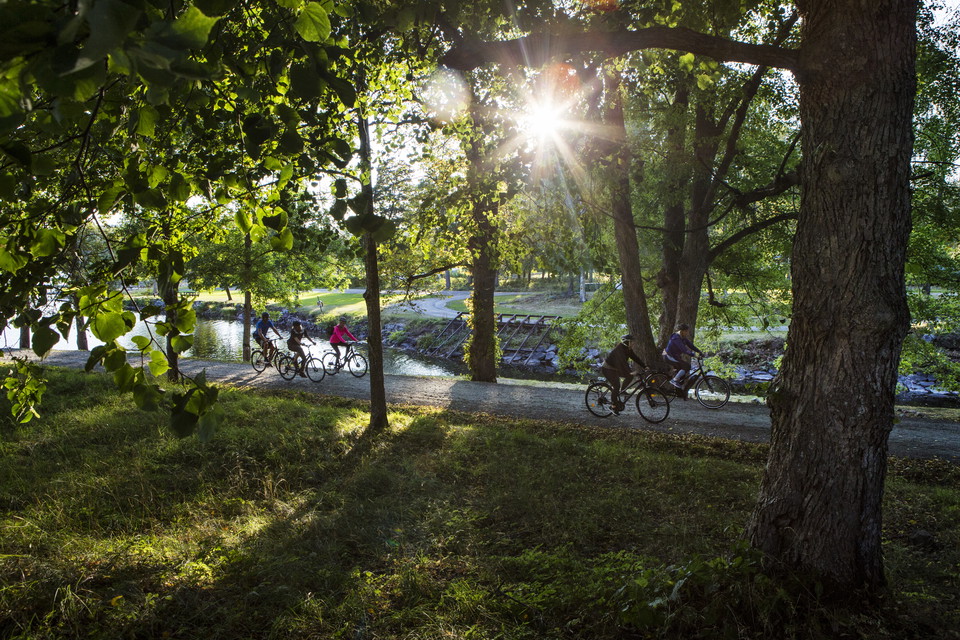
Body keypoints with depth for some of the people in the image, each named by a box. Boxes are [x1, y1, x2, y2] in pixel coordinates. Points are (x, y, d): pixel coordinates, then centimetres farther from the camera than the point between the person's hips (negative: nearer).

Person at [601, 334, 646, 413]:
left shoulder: (628, 349, 0)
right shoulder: (619, 349, -27)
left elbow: (635, 358, 3)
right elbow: (623, 362, -37)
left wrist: (645, 367, -5)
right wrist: (629, 372, -46)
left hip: (615, 369, 9)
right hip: (608, 369, -9)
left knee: (630, 376, -7)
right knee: (616, 386, -16)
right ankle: (615, 406, -6)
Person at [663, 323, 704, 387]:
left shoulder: (683, 338, 4)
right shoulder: (676, 338, -25)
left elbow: (690, 345, 4)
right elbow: (683, 349, -34)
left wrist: (699, 352, -8)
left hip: (674, 356, 10)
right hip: (668, 357, -10)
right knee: (687, 366, -20)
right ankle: (674, 380, -15)